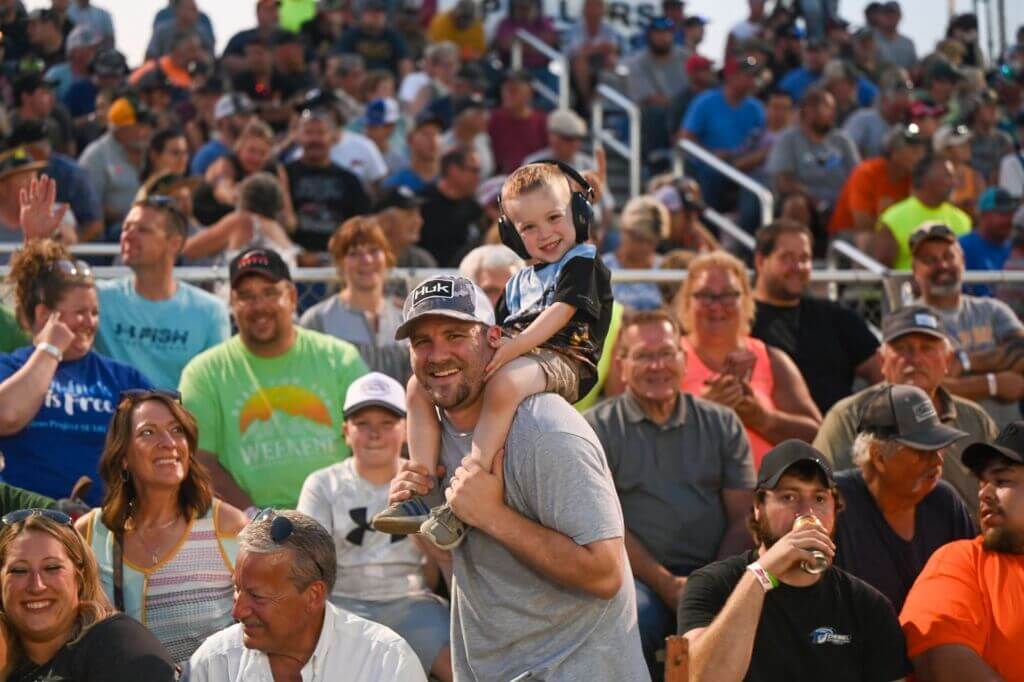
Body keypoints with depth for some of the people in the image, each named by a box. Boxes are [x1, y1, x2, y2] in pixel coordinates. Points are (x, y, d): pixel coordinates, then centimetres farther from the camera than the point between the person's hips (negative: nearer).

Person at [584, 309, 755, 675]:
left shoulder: (722, 423, 15)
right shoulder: (599, 426, 6)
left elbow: (743, 518, 10)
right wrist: (666, 585, -12)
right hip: (639, 575, -2)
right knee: (633, 615, -37)